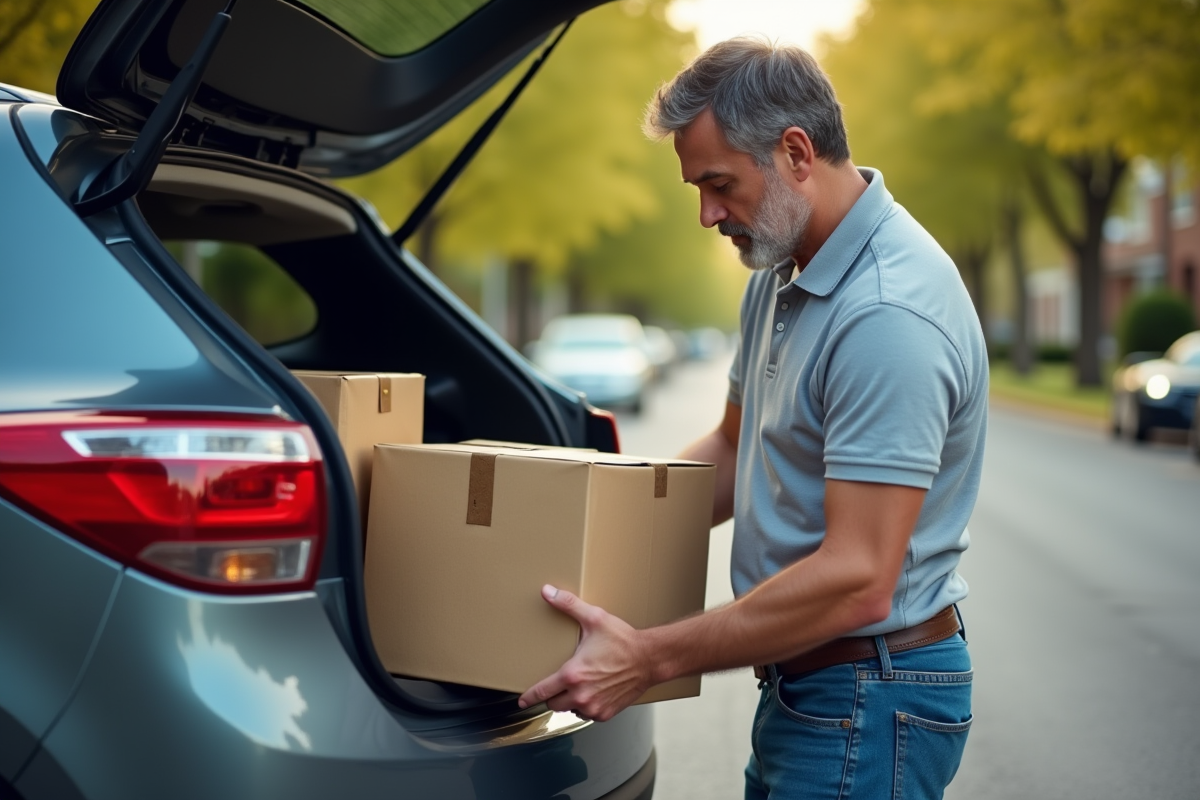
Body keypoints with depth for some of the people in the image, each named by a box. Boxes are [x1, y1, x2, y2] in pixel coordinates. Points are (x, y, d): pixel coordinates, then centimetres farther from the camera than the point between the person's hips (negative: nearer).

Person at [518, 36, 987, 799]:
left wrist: (650, 658, -24)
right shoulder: (782, 271, 8)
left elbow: (857, 581, -28)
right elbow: (735, 450, 20)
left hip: (870, 706, -9)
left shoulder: (890, 313, -25)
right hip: (801, 683, 9)